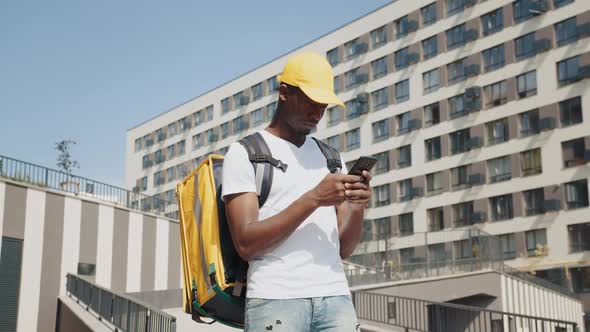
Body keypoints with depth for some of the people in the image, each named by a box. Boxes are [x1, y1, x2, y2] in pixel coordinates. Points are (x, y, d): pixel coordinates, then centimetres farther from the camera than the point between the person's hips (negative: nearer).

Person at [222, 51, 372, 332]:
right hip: (275, 299, -4)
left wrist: (357, 207, -6)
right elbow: (246, 244, -8)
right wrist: (313, 199, -14)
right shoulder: (244, 153, 4)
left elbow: (344, 248, 14)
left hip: (335, 296, 4)